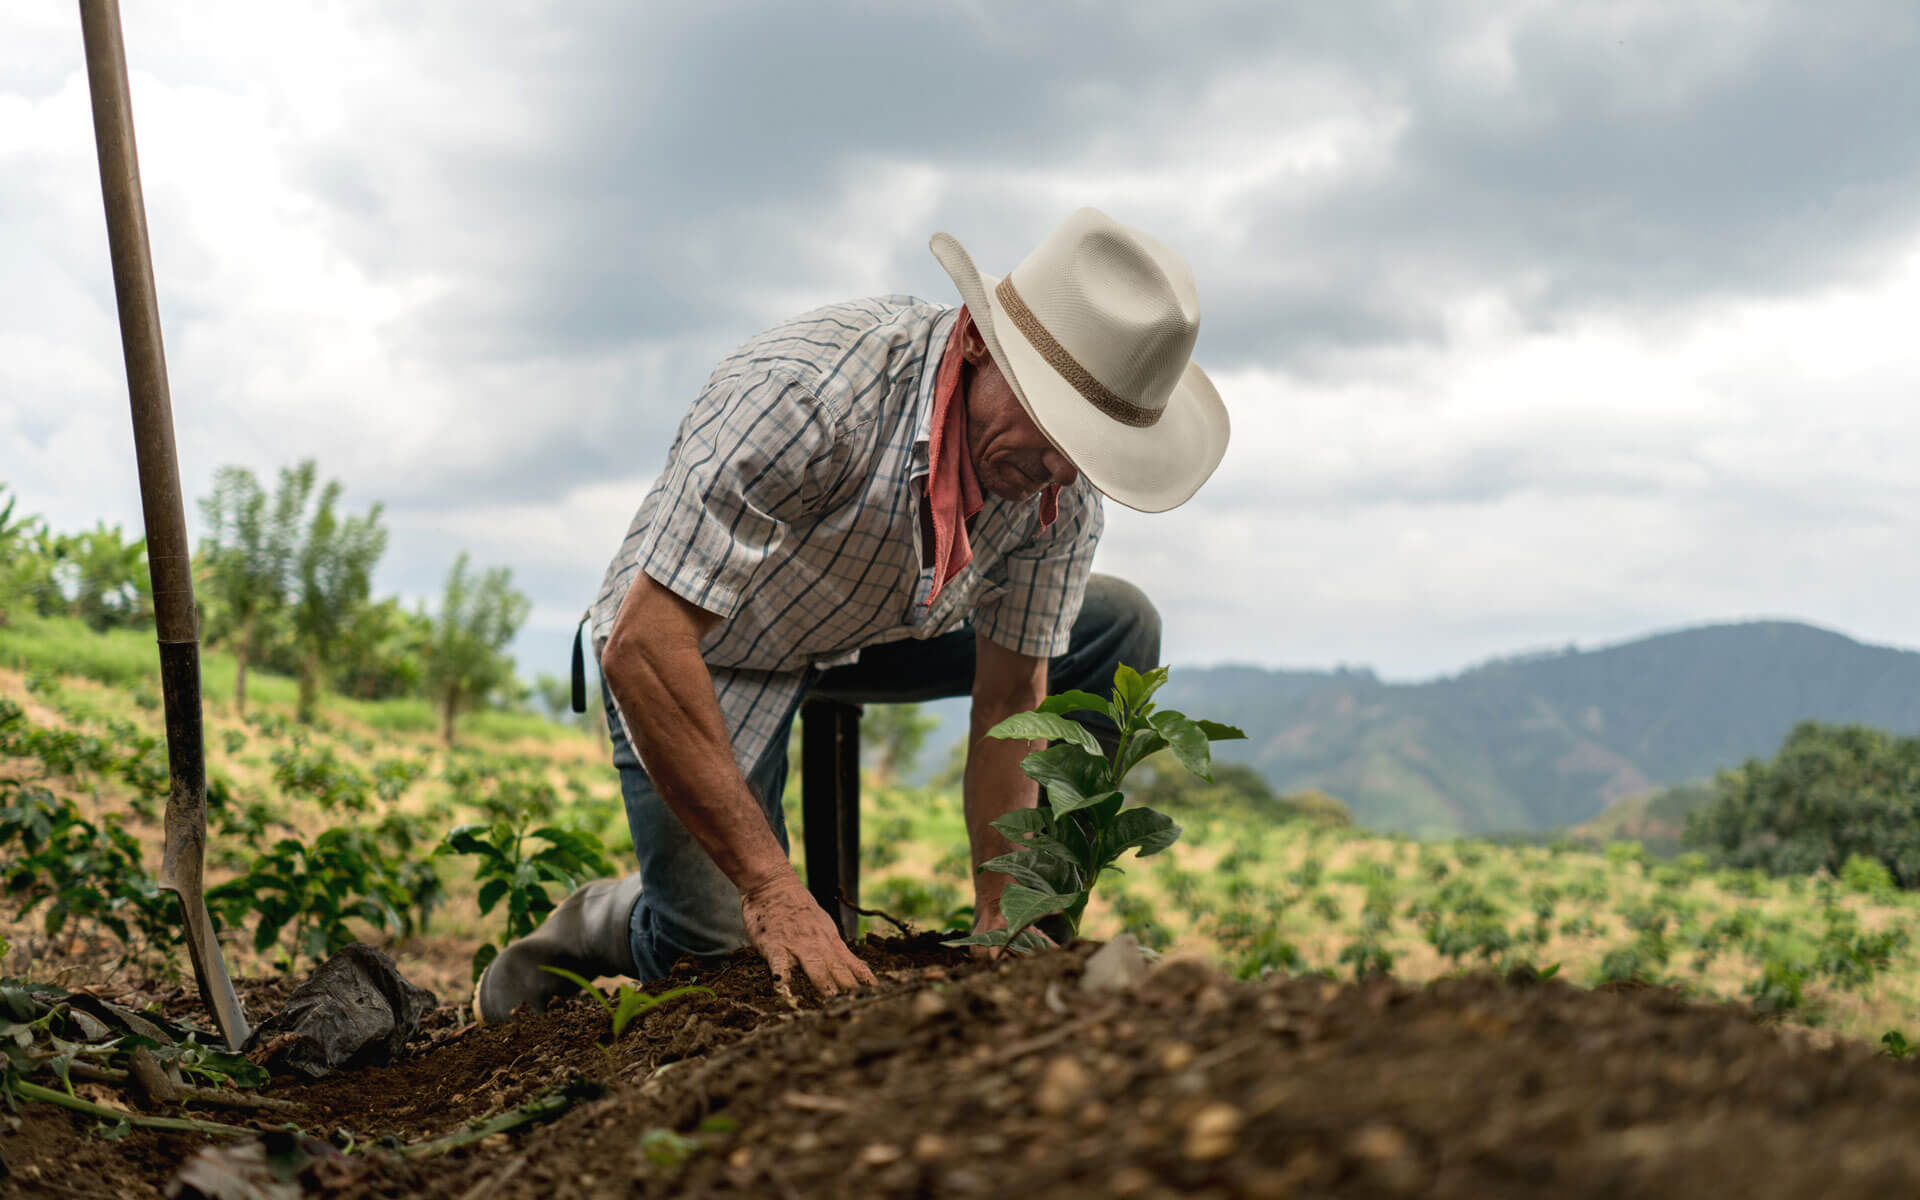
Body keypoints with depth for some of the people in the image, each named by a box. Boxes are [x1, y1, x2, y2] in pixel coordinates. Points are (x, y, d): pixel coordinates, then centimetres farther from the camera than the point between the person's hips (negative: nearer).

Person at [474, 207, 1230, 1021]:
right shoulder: (807, 390, -39)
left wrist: (1002, 924, -16)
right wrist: (772, 889, -41)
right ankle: (602, 924, 15)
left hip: (877, 630, 6)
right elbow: (641, 647, -40)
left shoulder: (1063, 485, -19)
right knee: (737, 956, -18)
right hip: (700, 651, -5)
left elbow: (1012, 699, -9)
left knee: (1118, 629, -4)